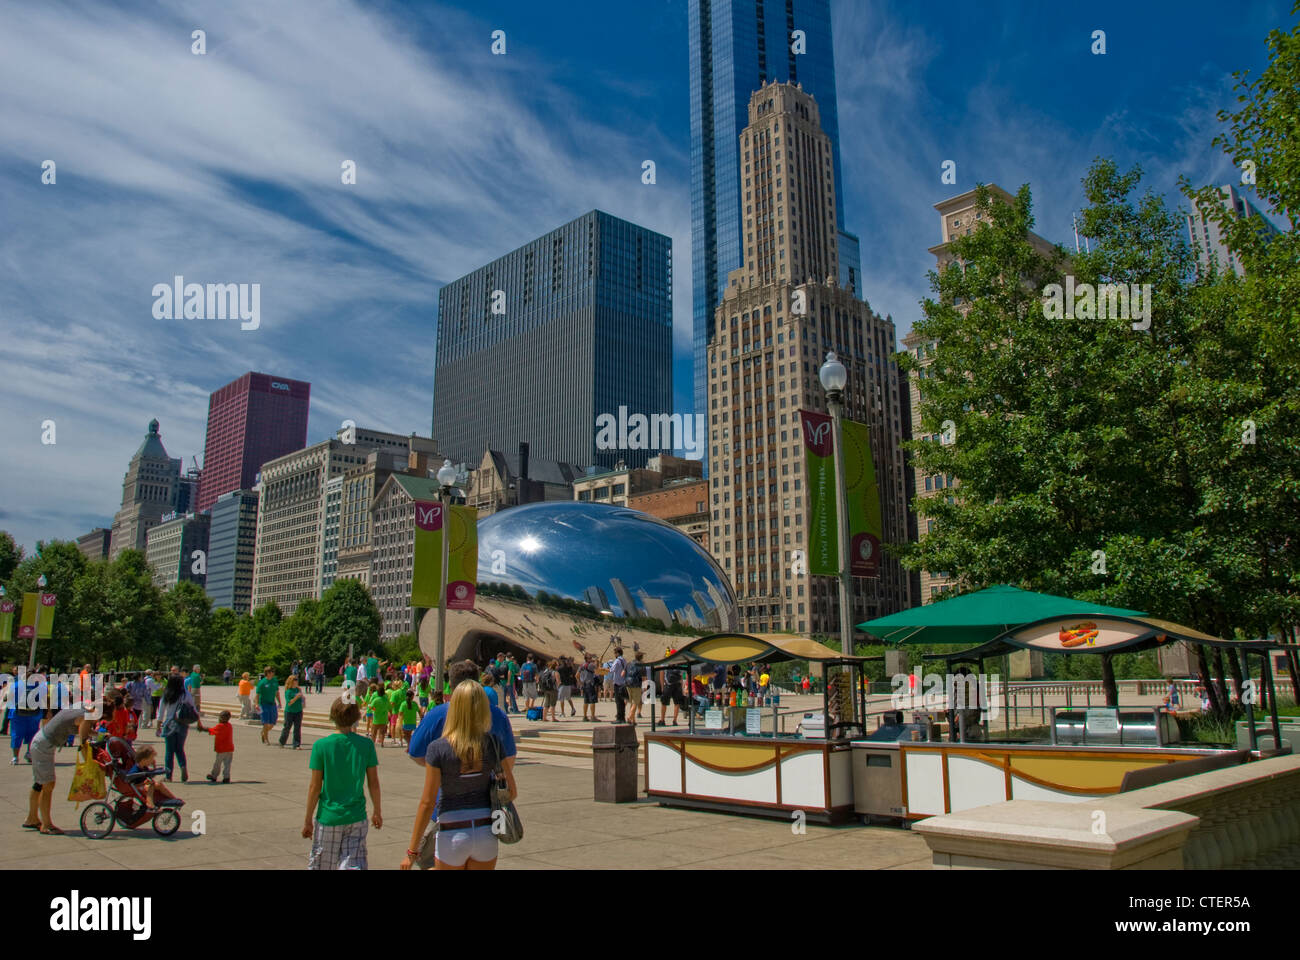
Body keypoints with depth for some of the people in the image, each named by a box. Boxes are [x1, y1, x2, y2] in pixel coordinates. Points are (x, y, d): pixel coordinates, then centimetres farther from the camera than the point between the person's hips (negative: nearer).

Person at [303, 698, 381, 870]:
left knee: (320, 865, 17)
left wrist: (308, 820, 3)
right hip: (357, 817, 1)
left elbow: (315, 787, -7)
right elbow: (374, 784, 0)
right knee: (353, 865, 4)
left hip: (328, 817, -1)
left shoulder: (321, 746, -10)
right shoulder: (366, 745, -5)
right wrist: (377, 812, 14)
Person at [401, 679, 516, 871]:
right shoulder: (493, 744, -8)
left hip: (452, 834, -2)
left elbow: (427, 802, -13)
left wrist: (412, 850, -4)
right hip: (486, 832, 3)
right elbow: (512, 792, -2)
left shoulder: (438, 749, -15)